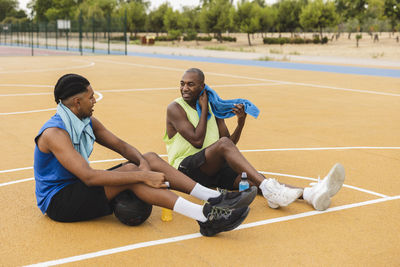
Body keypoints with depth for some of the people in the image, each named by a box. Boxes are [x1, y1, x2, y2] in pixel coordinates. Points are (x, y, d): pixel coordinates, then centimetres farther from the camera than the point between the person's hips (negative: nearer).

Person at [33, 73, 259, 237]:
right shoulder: (55, 133, -24)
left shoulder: (87, 122, 3)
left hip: (80, 188, 9)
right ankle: (205, 217, -35)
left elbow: (120, 145, 6)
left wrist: (143, 162, -17)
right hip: (57, 201, -8)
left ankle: (215, 198, -13)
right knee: (130, 171, -31)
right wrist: (142, 176, -35)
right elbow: (88, 176, -33)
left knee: (151, 158, -4)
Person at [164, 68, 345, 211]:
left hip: (214, 168, 5)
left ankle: (310, 194, -39)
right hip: (185, 169, -5)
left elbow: (231, 143, 10)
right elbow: (197, 141, -15)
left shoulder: (213, 107, 13)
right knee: (223, 144, -32)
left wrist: (241, 122, -8)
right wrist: (204, 109, -7)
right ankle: (269, 189, -42)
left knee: (252, 178, -19)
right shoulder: (175, 108, -4)